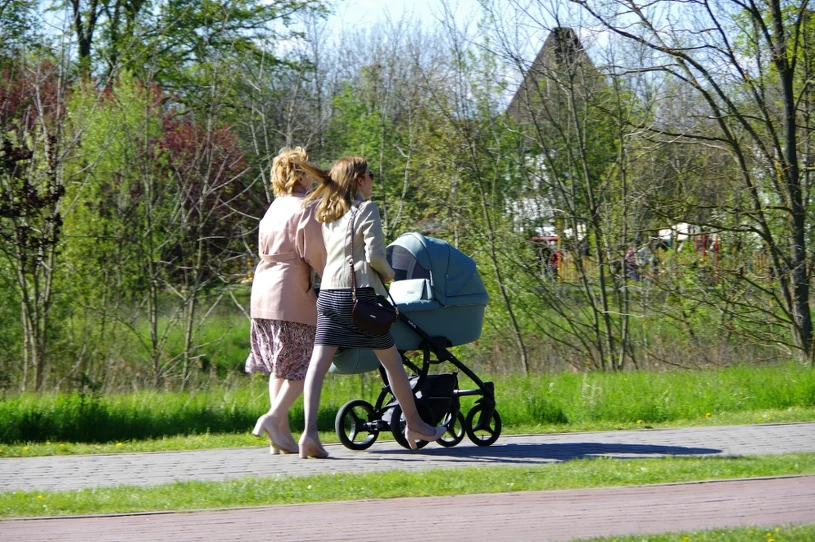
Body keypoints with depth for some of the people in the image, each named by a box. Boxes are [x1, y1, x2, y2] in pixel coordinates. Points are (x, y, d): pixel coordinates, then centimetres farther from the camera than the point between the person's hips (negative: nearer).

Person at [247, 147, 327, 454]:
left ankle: (281, 432, 7)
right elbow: (314, 252, -11)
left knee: (279, 365, 10)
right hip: (292, 292, -8)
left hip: (263, 290, 8)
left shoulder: (275, 208, 18)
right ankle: (274, 417, -19)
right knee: (303, 364, -5)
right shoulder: (305, 207, -8)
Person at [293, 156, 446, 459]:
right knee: (391, 359, 10)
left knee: (319, 361, -4)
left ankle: (309, 431, -19)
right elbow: (374, 255, -12)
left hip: (328, 293, 5)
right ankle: (414, 425, 22)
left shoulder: (326, 214, 14)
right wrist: (389, 274, 5)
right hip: (360, 292, -5)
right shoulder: (366, 210, -5)